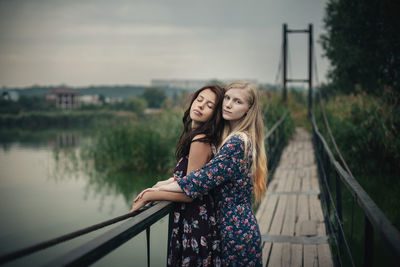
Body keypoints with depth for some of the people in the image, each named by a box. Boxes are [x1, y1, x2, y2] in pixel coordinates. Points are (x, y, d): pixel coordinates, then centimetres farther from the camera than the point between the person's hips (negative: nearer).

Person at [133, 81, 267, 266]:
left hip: (235, 230, -9)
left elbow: (204, 179, -22)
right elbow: (213, 172, 14)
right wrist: (170, 180, 3)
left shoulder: (237, 142, -19)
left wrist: (156, 191, -15)